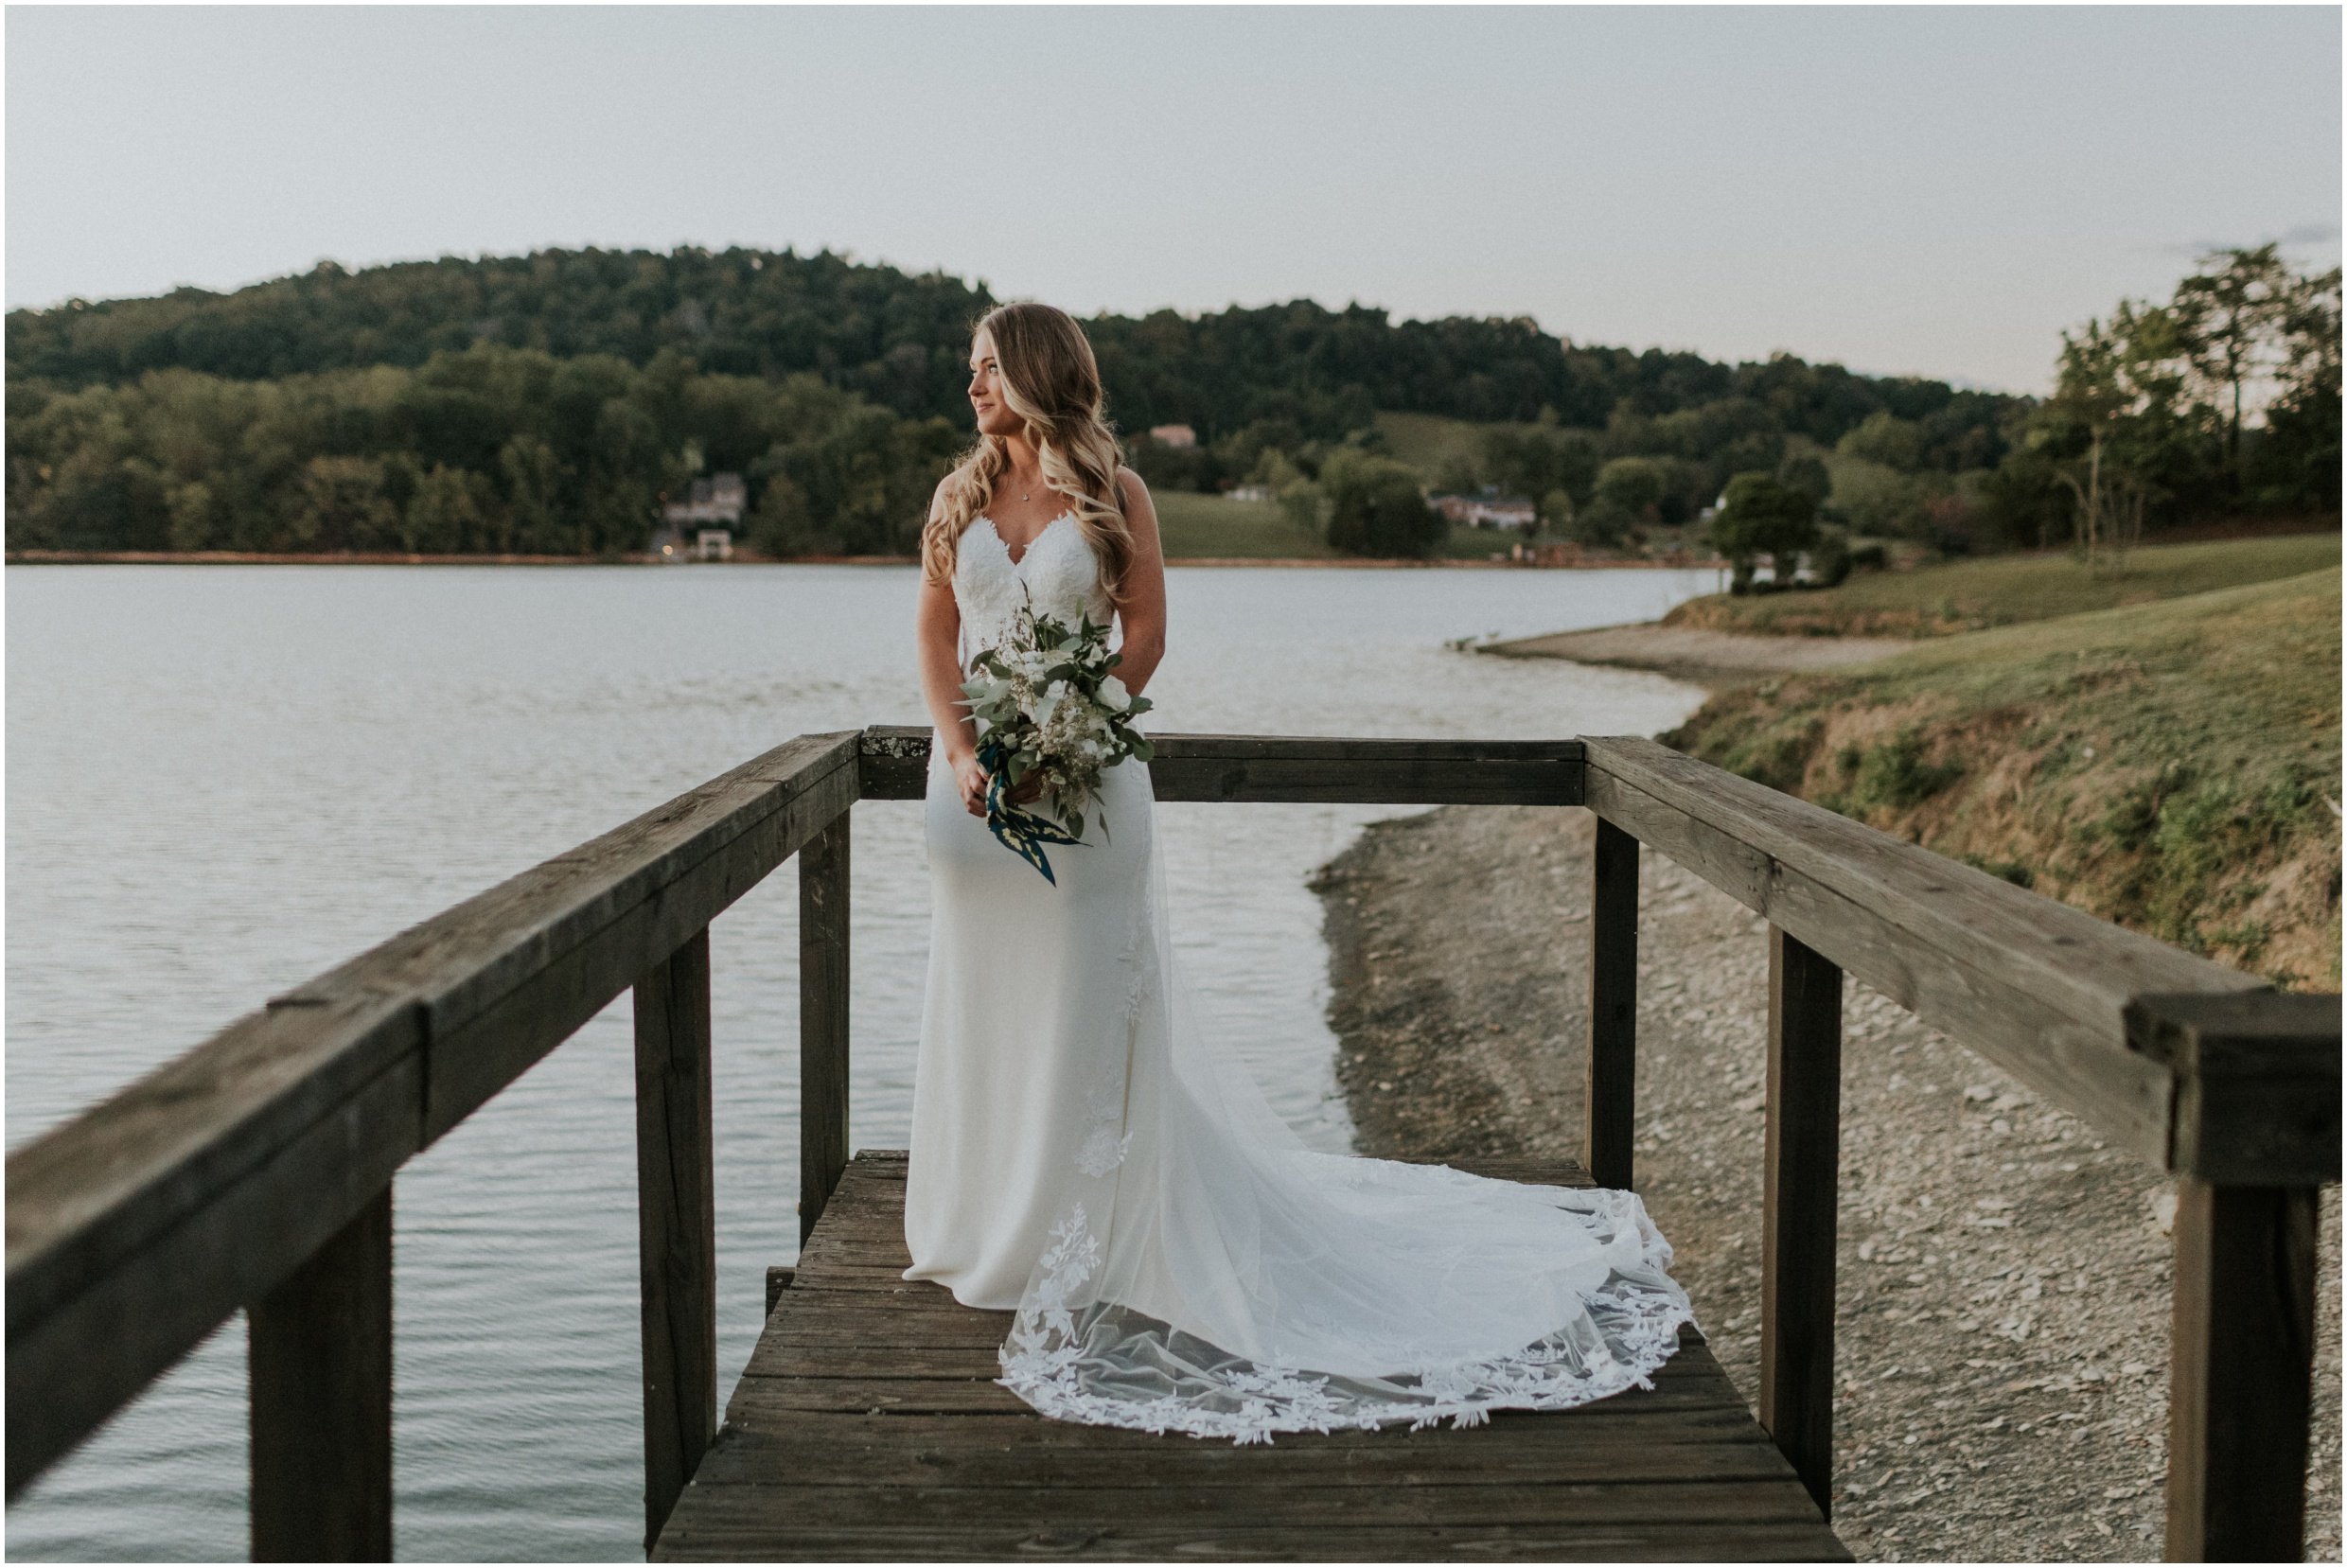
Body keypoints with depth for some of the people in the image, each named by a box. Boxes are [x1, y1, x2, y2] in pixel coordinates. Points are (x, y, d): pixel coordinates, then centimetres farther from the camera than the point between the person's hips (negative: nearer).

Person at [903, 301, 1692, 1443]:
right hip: (977, 780, 4)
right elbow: (936, 640, 7)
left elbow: (1144, 638, -6)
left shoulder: (1112, 494, -3)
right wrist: (962, 751, -8)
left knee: (1083, 1006, 0)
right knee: (982, 1004, 10)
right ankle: (983, 1232, 24)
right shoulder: (958, 497, 9)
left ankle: (1081, 1245, 10)